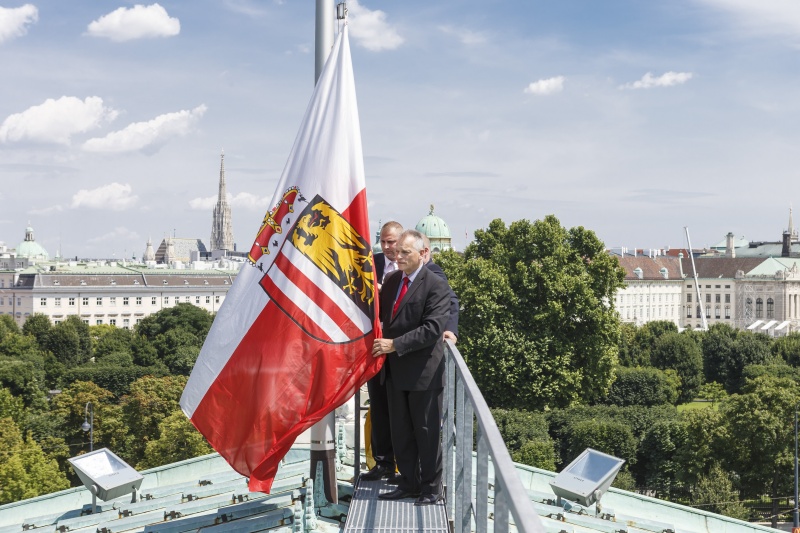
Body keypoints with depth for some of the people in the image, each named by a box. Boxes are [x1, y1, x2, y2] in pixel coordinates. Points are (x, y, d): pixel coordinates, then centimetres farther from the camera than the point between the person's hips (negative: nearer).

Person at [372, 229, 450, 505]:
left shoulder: (436, 286, -14)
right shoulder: (391, 280, 9)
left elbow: (432, 329, -22)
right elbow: (381, 313, 19)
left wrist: (394, 344, -22)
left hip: (422, 371, -7)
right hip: (395, 370, 7)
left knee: (426, 431, 5)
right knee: (400, 431, 14)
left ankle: (431, 488, 18)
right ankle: (409, 483, 26)